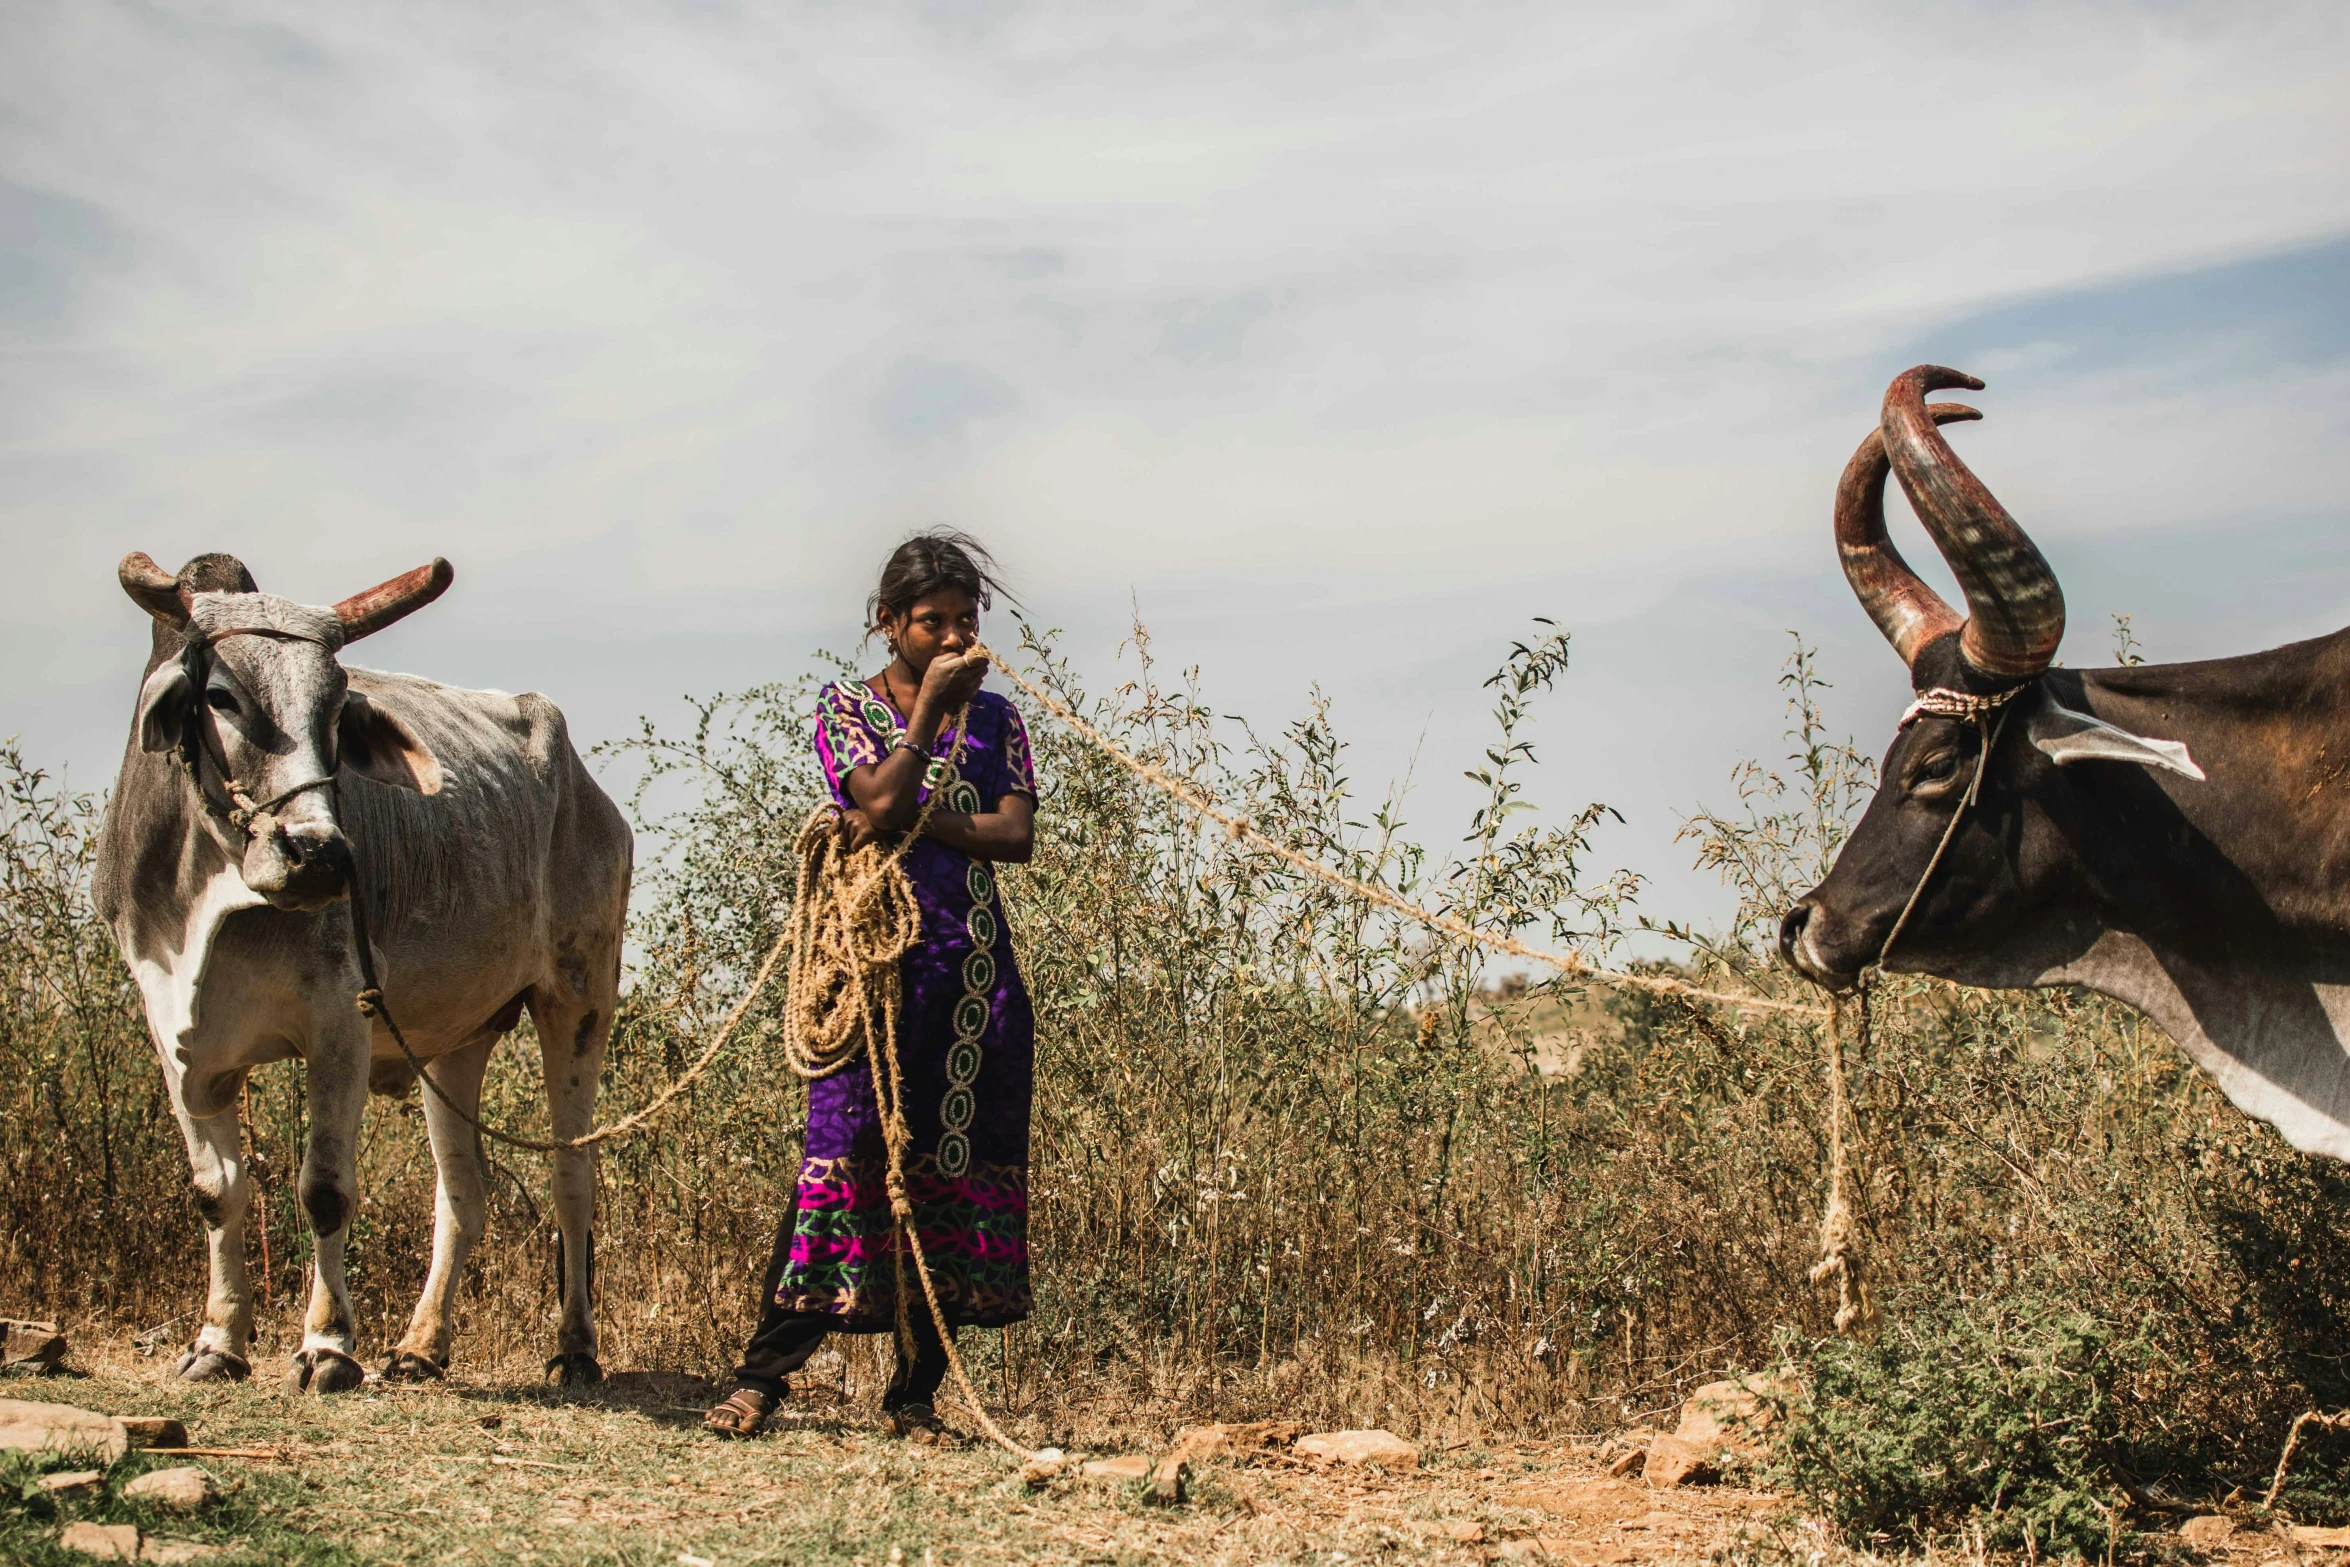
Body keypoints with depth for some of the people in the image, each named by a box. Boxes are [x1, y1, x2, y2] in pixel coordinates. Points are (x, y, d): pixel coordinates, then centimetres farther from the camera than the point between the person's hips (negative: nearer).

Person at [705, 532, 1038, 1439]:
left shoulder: (994, 718, 15)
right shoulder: (848, 708, 7)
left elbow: (1017, 834, 1)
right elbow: (882, 798, -12)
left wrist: (914, 822, -9)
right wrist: (931, 703, -7)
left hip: (976, 967, 3)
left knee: (961, 1164, 0)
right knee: (849, 1150, -11)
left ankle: (915, 1392, 7)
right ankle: (763, 1374, -4)